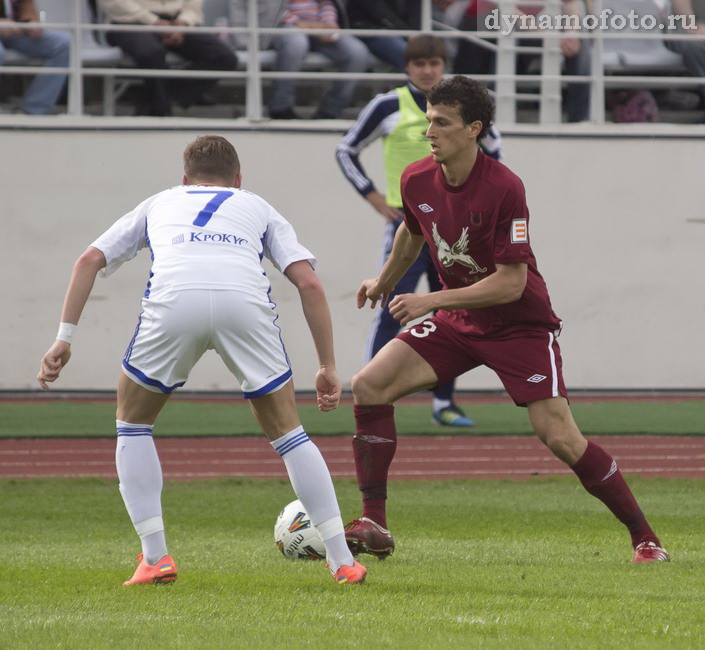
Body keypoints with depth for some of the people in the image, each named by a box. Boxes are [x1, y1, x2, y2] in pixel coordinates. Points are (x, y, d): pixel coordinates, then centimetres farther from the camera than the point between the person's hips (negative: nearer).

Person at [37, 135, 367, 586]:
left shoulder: (159, 203, 38)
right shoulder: (258, 208, 35)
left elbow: (90, 261, 26)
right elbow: (309, 282, 21)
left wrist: (64, 338, 26)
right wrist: (328, 367, 23)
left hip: (173, 300, 0)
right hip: (245, 300, 0)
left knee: (133, 421, 24)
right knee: (286, 430, 19)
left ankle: (155, 558, 14)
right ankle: (343, 561, 15)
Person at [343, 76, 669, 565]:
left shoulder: (503, 189, -25)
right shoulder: (417, 180, -6)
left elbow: (511, 283, -25)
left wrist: (432, 300, -26)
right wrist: (385, 281, 32)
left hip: (521, 323, -6)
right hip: (457, 321, 6)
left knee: (559, 437, -15)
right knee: (369, 386, -11)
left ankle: (645, 538, 0)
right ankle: (374, 527, -5)